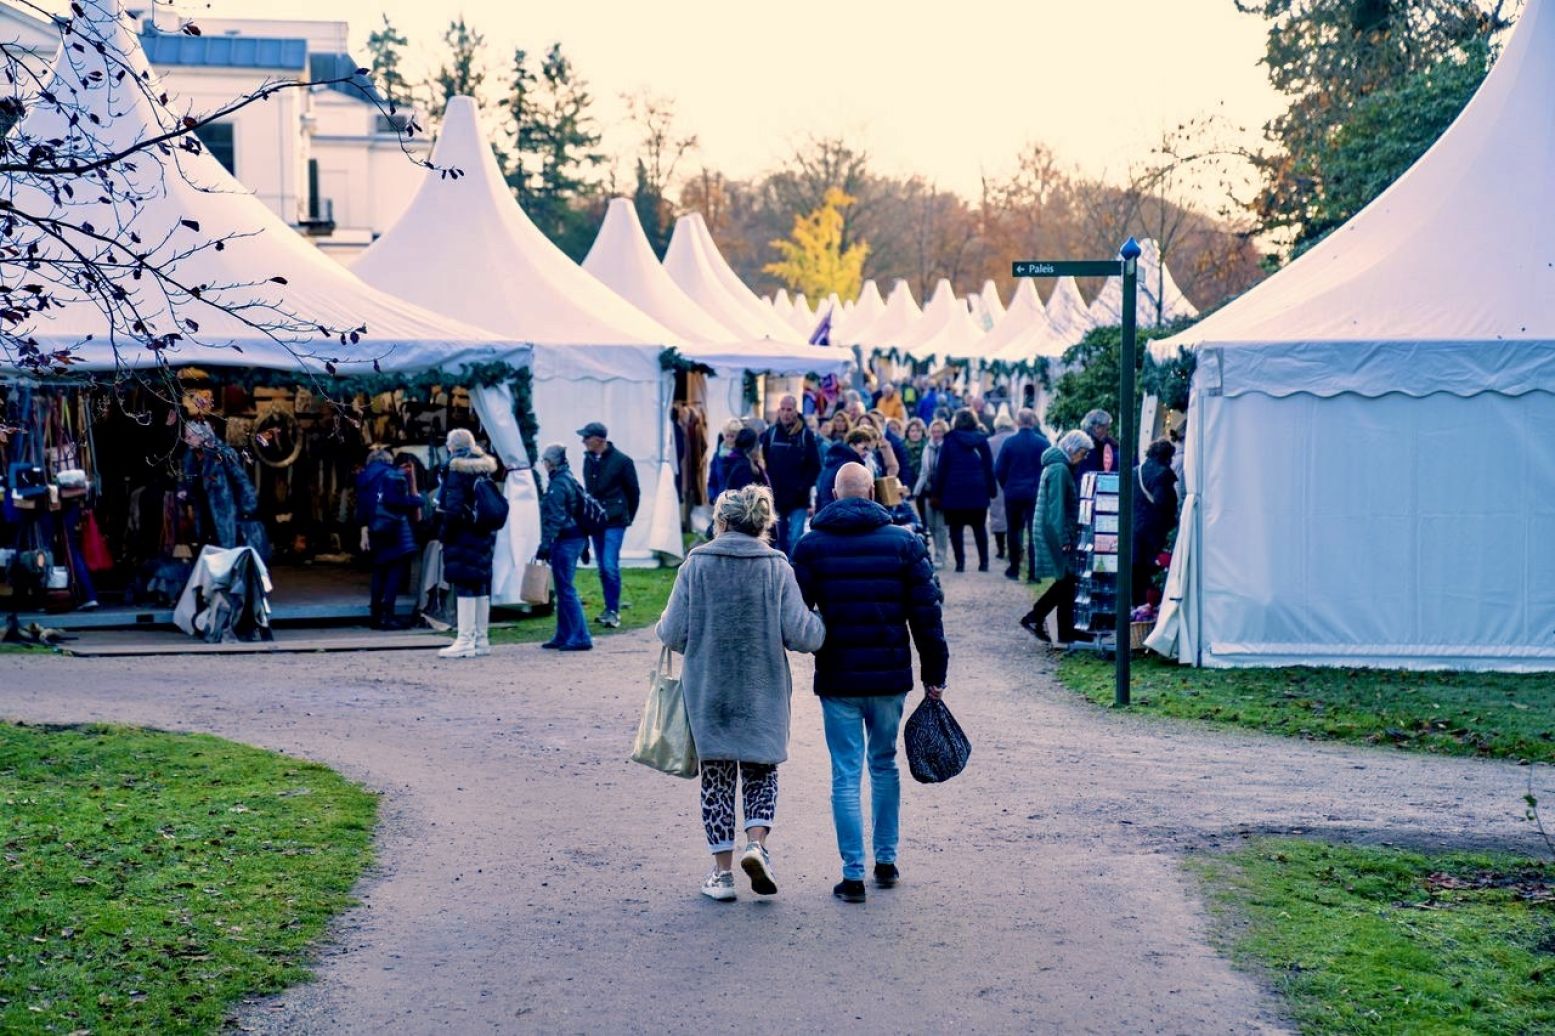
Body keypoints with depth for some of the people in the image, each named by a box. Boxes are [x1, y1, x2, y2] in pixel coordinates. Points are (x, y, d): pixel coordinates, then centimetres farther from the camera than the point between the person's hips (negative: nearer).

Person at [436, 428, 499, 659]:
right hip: (485, 535, 8)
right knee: (481, 585, 12)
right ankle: (481, 639, 17)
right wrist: (489, 528, 15)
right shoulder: (484, 469, 11)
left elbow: (453, 508, -17)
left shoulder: (457, 470, -11)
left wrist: (445, 532, -10)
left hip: (463, 536, -8)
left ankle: (465, 640, -10)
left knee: (464, 586, -7)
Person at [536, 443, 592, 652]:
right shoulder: (569, 480, 16)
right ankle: (563, 636, 21)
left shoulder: (558, 484, -14)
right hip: (576, 538, 10)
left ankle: (580, 637, -9)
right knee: (563, 589, 15)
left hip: (564, 541, -10)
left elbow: (555, 519, -19)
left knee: (566, 590, -8)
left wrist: (545, 545, -18)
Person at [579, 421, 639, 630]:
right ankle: (610, 609, 18)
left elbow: (634, 492, -1)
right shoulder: (589, 460, 6)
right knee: (603, 567, 10)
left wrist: (627, 517, 2)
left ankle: (613, 611, -7)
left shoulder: (621, 461, -10)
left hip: (614, 522, -6)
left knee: (610, 566, -13)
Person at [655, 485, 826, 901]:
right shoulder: (777, 567, -5)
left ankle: (723, 872, 10)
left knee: (717, 777, 10)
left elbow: (673, 634, -6)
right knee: (761, 773, 16)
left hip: (707, 691, 0)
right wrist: (820, 622, 12)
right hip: (763, 692, 0)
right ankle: (756, 844, -7)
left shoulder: (696, 563, -6)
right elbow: (802, 634, -10)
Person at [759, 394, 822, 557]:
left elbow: (815, 466, -3)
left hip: (798, 500, -2)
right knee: (779, 541, 10)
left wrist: (803, 487, -10)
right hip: (776, 498, 2)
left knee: (795, 539, -8)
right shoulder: (770, 434, 2)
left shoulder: (806, 435, -3)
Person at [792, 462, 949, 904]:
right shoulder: (905, 542, 0)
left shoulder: (811, 545, -2)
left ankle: (853, 874, -2)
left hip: (837, 680, -1)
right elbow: (926, 614, 0)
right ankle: (886, 860, 24)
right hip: (890, 678, 1)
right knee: (884, 765, 18)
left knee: (846, 775, 1)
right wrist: (934, 674, 6)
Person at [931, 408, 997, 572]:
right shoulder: (981, 439, 4)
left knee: (956, 528, 2)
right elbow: (989, 466, 3)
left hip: (954, 490, -2)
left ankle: (960, 562, -4)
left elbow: (941, 467, -2)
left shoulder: (950, 439, -1)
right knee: (979, 527, 10)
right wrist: (991, 489, 7)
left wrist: (937, 492, 1)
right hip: (978, 491, 2)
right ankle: (983, 562, 8)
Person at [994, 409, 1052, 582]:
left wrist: (1007, 486, 11)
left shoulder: (1009, 443, -7)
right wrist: (1042, 487, 10)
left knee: (1014, 531, 14)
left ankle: (1014, 568, 19)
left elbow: (999, 470, -5)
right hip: (1036, 494, -1)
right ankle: (1034, 571, -2)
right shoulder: (1043, 443, -7)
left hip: (1013, 493, 1)